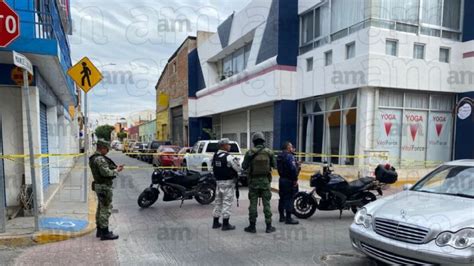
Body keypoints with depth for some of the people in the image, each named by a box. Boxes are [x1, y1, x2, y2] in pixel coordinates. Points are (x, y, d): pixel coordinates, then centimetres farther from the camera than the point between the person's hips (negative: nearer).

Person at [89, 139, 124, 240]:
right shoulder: (100, 159, -19)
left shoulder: (93, 158, 14)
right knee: (106, 209, -5)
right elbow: (106, 172, -26)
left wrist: (115, 168, 5)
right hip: (104, 186, -11)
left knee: (101, 208, 18)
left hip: (99, 185, 11)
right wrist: (116, 171, -11)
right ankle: (105, 233, 0)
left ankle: (99, 230, 28)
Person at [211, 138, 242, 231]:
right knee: (227, 203, -2)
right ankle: (225, 224, 2)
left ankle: (215, 223, 22)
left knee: (218, 202, 15)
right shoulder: (228, 157, -17)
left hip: (218, 181, 8)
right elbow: (238, 169, -14)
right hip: (228, 182, -8)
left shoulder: (215, 156, 8)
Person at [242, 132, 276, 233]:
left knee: (253, 204, 6)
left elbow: (244, 166, -4)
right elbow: (274, 165, 7)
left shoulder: (249, 153, -8)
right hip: (265, 180, 1)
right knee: (266, 204, 8)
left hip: (253, 180, -1)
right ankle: (269, 227, 13)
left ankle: (252, 226, 12)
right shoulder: (269, 152, -3)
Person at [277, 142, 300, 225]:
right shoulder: (290, 156, -17)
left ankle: (282, 216, 22)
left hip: (282, 179, 9)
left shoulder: (280, 156, 12)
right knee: (289, 199, -5)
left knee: (282, 198, 14)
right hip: (289, 180, -9)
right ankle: (288, 218, -2)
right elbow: (293, 169, -28)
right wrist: (295, 179, -18)